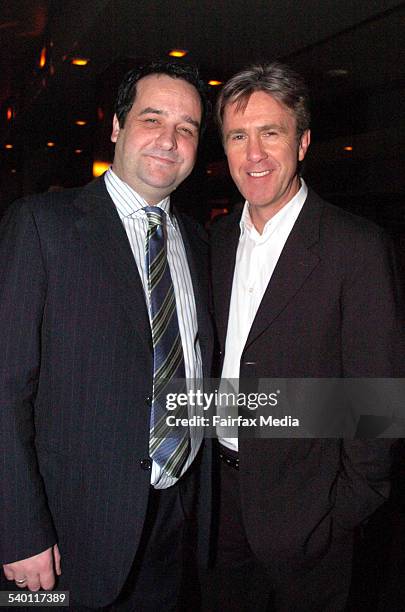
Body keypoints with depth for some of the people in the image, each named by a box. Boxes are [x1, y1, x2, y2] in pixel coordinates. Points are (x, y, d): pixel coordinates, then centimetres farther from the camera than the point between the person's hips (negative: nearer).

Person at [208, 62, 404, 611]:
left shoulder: (357, 246, -17)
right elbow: (213, 356, 8)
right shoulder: (220, 237, 3)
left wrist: (351, 504, -11)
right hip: (220, 484, 6)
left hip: (304, 502, -5)